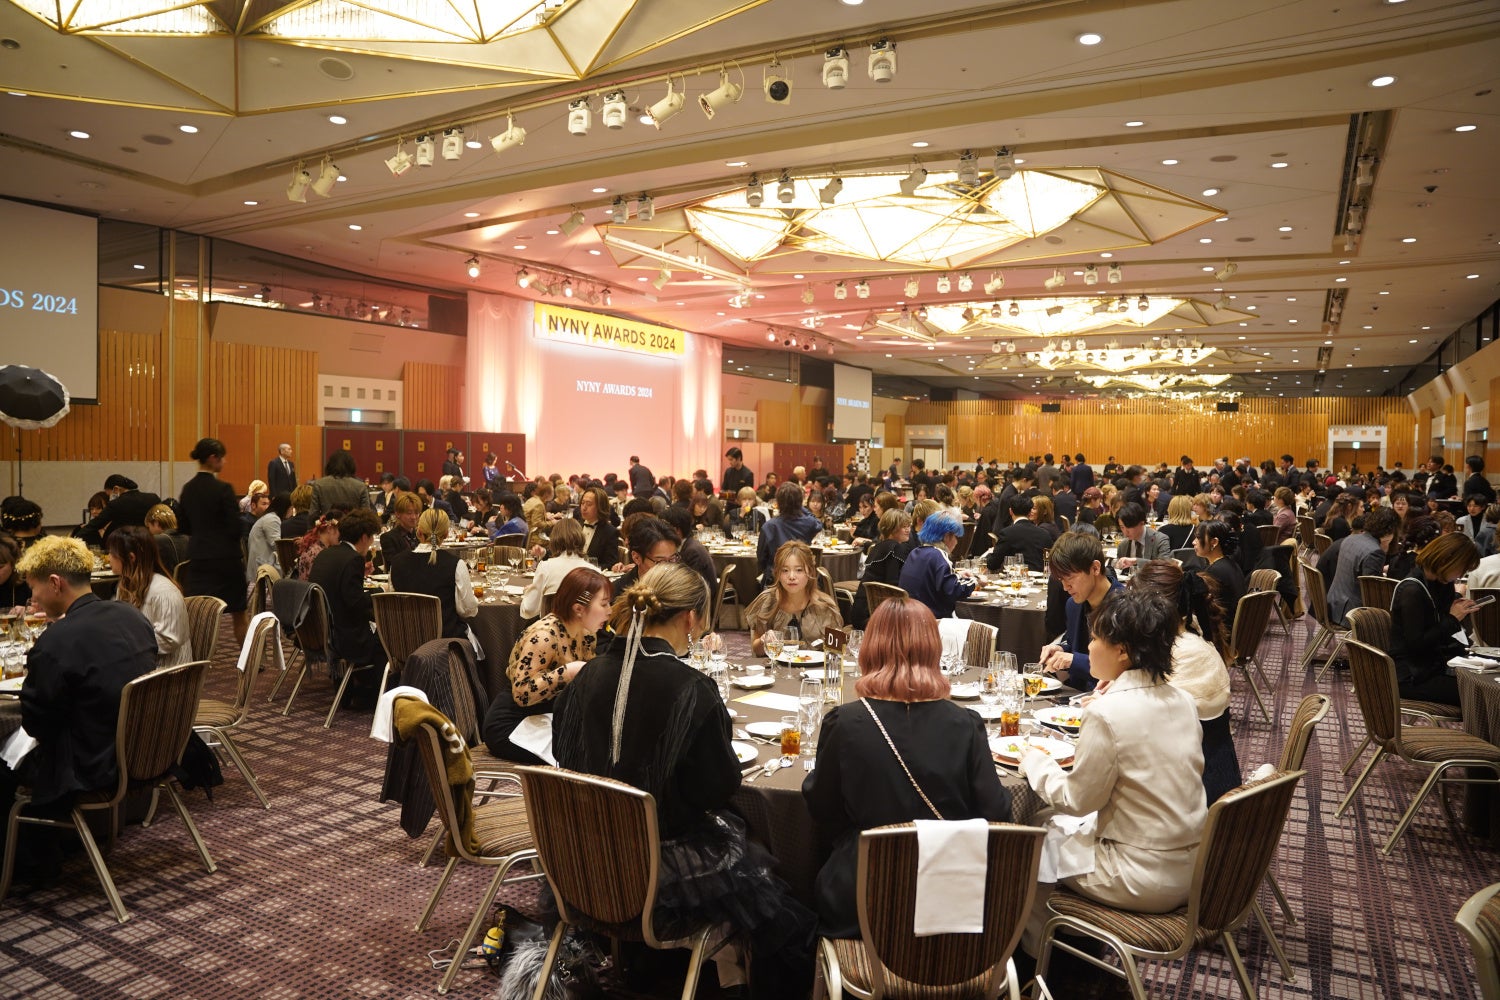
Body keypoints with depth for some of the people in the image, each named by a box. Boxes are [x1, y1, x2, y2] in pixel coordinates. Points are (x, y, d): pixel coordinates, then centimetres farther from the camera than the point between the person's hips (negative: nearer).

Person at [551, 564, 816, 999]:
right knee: (786, 920, 10)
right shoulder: (691, 689, -24)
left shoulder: (589, 674, -6)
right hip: (669, 865, -7)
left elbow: (564, 752, 8)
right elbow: (722, 785, -17)